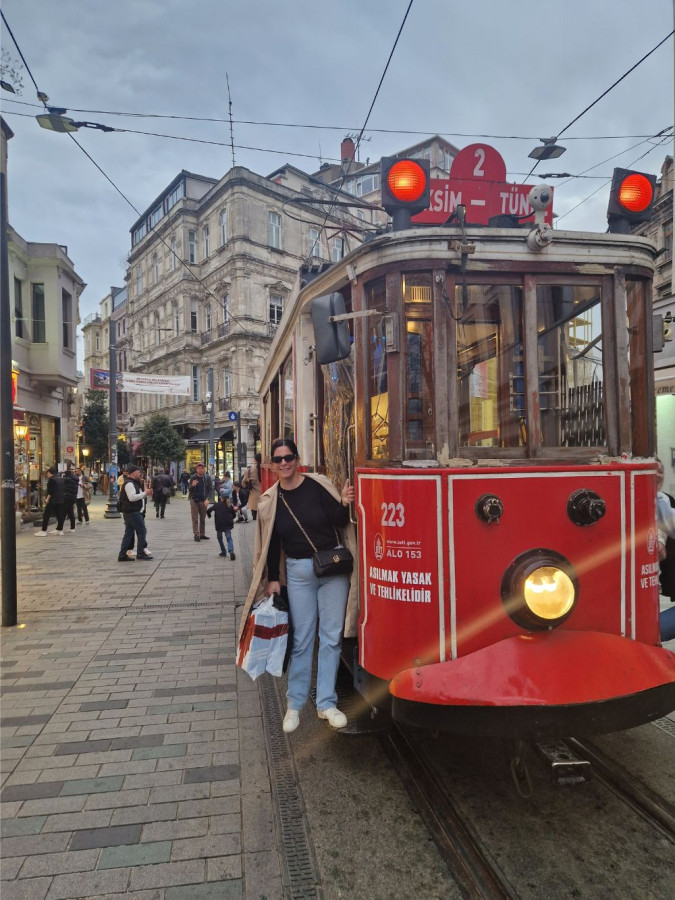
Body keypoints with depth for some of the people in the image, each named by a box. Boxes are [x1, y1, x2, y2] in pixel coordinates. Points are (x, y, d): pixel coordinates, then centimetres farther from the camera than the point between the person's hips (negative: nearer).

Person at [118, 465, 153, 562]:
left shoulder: (133, 483, 18)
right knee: (142, 531, -4)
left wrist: (146, 493, 8)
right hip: (132, 512, -11)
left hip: (132, 512, 11)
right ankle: (140, 553, 2)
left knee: (129, 533, 11)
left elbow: (137, 496, 23)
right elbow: (132, 497, -25)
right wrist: (145, 493, -17)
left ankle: (122, 555, 12)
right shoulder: (129, 483, -15)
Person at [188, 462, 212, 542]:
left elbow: (210, 489, 1)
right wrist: (192, 486, -21)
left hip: (203, 501, 1)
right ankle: (196, 535, -1)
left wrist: (207, 499, -13)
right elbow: (190, 490, 1)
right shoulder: (193, 477, -1)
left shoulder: (207, 477, 1)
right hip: (194, 500, -1)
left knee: (203, 519, 7)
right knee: (195, 519, -3)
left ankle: (202, 534, 14)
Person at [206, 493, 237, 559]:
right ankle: (231, 551, -24)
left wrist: (209, 516, 21)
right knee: (229, 538, 0)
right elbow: (233, 515, 11)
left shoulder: (216, 505, 2)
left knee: (219, 538, 19)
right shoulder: (229, 506, 5)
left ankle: (223, 552, 19)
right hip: (228, 525, 1)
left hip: (219, 525, -1)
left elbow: (208, 510, 0)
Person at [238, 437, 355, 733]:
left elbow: (339, 521, -6)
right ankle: (295, 703, 23)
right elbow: (271, 543, 7)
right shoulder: (270, 500, 1)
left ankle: (327, 703, 20)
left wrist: (344, 504, -25)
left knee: (331, 636, 6)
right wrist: (273, 579, 6)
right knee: (301, 639, 7)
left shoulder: (317, 485, -7)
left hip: (332, 567, -1)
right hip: (298, 571, 1)